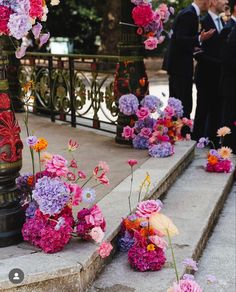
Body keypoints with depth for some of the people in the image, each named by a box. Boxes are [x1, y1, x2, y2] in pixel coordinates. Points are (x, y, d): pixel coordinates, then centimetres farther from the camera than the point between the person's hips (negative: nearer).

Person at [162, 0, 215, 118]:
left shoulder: (189, 12, 14)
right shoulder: (189, 14, -16)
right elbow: (180, 39, -22)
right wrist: (199, 39, -32)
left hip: (176, 64, 10)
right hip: (181, 65, -10)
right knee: (185, 104, -8)